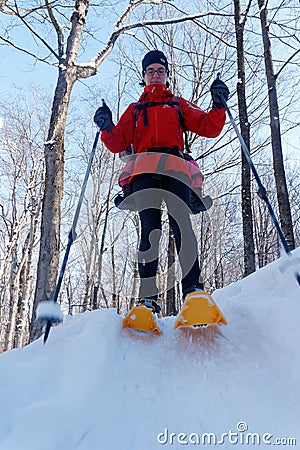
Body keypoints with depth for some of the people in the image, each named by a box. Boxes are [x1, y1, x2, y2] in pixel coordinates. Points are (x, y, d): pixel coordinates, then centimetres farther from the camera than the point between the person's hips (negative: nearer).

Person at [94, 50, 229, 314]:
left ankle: (194, 288, -23)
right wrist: (107, 128, -1)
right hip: (144, 171, 1)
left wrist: (219, 105, 0)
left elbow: (209, 128, 17)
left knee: (181, 224, -21)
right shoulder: (135, 110, 31)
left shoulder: (179, 105, 28)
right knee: (150, 229, -15)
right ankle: (148, 297, -18)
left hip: (175, 169, 0)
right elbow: (118, 143, 18)